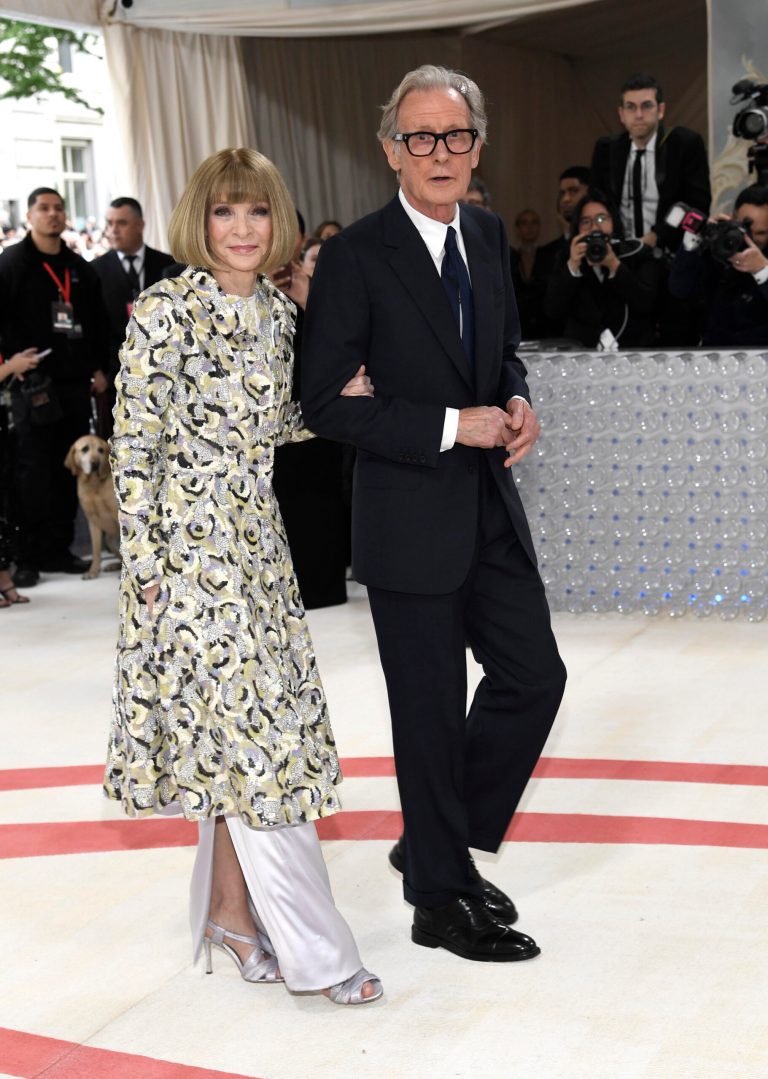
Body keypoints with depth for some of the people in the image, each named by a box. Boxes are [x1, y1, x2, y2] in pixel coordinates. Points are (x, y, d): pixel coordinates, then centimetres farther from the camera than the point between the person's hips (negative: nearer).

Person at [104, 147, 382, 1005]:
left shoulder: (278, 313, 9)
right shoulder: (164, 311, -11)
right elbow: (134, 445, -11)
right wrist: (144, 566, -13)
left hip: (256, 540, 7)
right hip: (189, 542, -7)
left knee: (233, 732, 12)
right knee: (250, 734, -5)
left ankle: (230, 907, 26)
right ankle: (313, 948, 2)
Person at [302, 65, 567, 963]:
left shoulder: (488, 235, 7)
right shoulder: (356, 256, -14)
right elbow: (323, 402, -14)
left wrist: (517, 403, -2)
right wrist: (453, 425, -19)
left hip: (491, 508, 7)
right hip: (410, 520, -7)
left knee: (534, 677, 11)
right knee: (431, 713, 5)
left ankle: (436, 844, 31)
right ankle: (441, 898, 23)